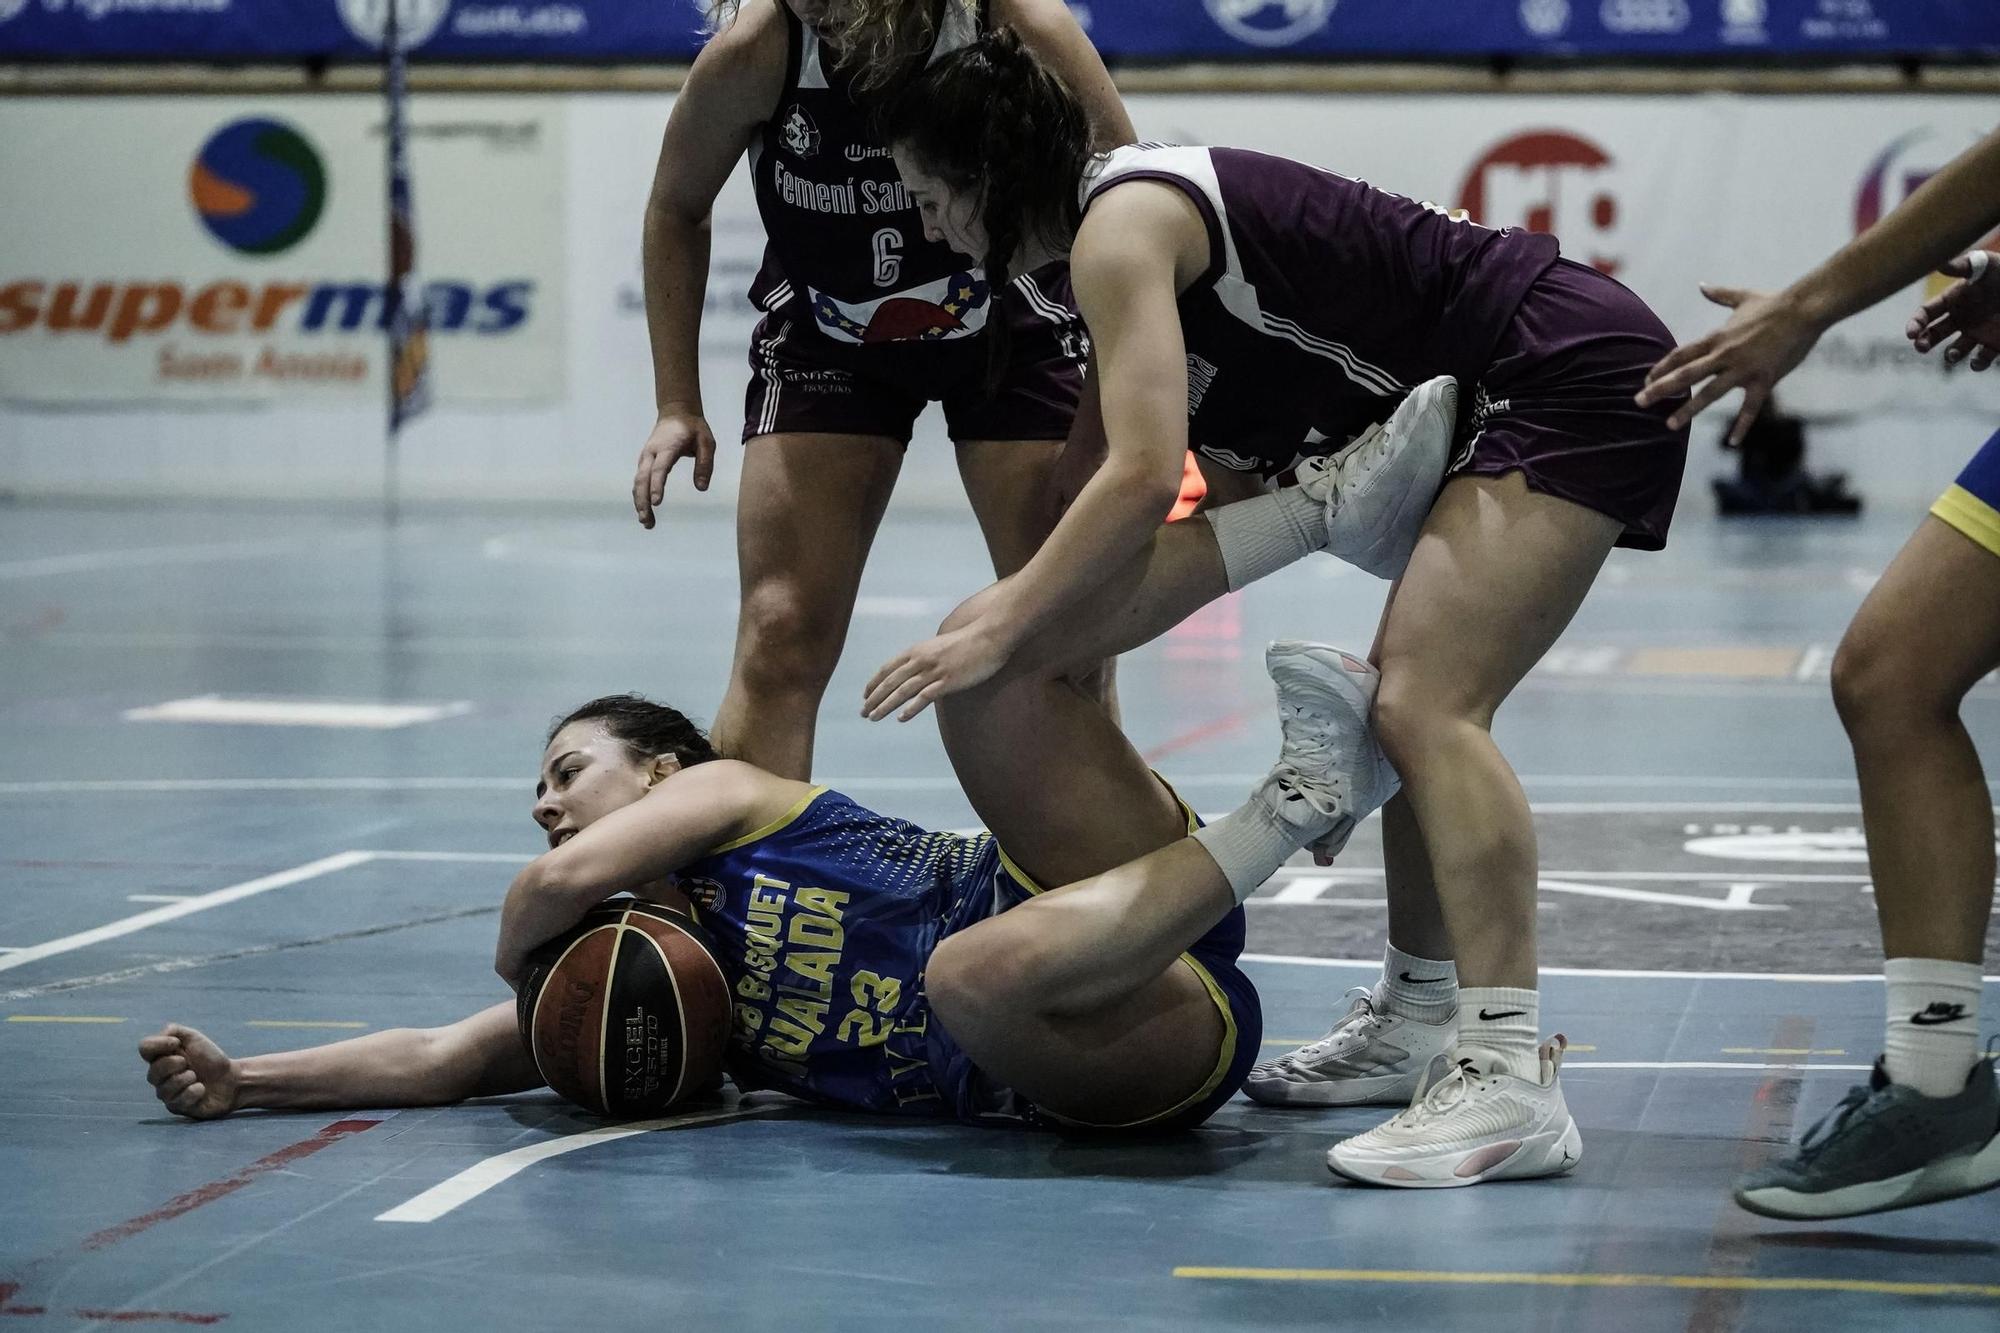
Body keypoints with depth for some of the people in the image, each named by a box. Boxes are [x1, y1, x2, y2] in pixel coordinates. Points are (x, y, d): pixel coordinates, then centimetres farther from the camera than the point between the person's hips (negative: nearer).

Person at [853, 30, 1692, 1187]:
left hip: (1572, 379, -11)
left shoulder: (1123, 225, -14)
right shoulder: (1147, 216, 16)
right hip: (1506, 401, 11)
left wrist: (999, 632, -22)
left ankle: (1513, 1082, -26)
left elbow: (1144, 476, -26)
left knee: (1428, 704, -20)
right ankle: (1420, 1020, 29)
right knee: (1415, 702, 18)